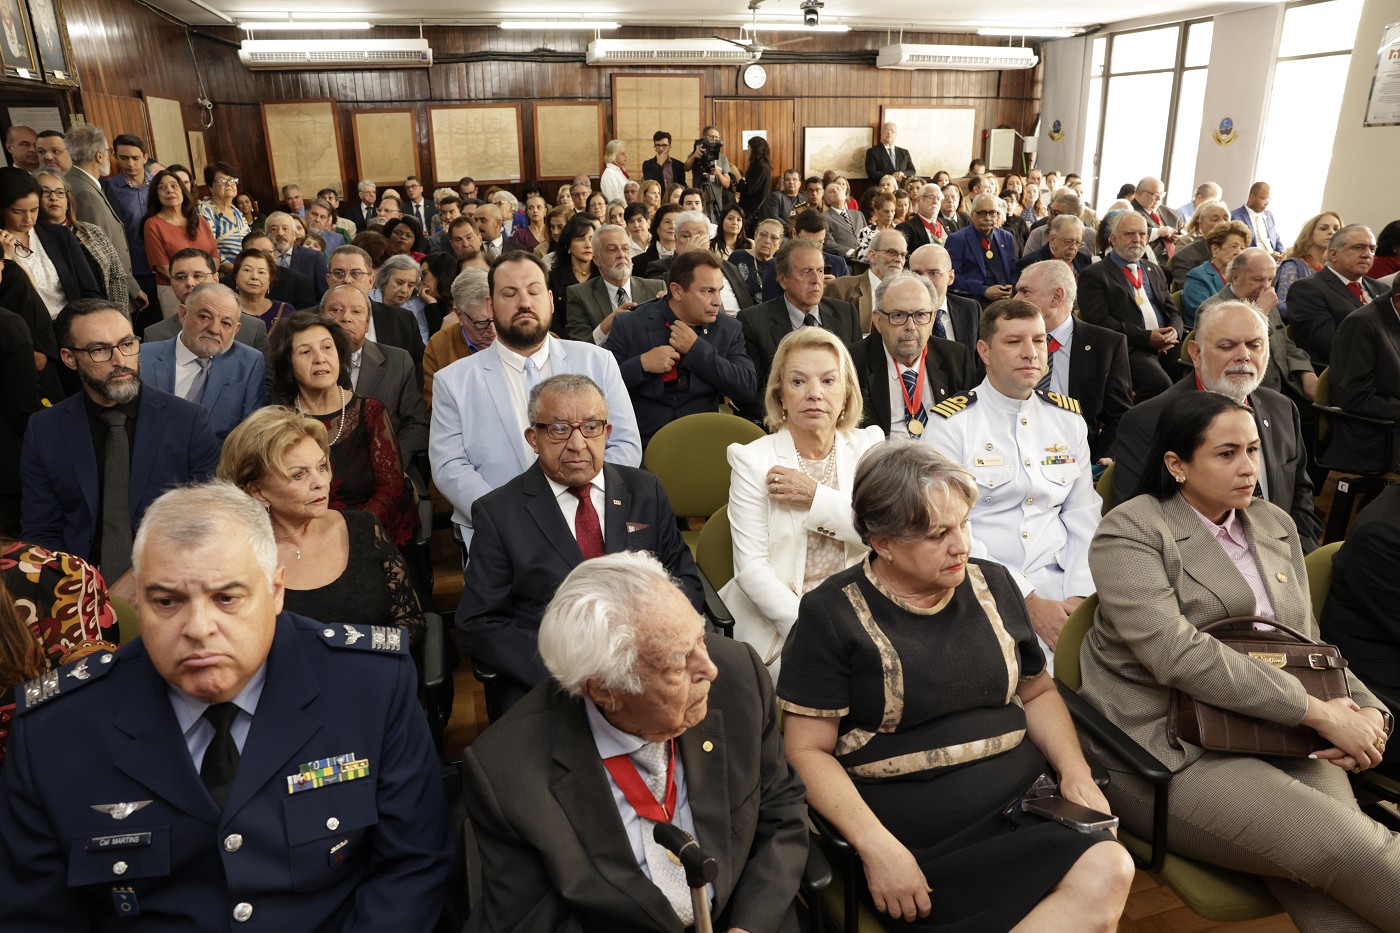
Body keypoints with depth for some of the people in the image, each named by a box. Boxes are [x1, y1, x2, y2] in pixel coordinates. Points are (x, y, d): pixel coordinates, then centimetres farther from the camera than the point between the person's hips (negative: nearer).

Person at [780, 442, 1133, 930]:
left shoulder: (992, 584, 11)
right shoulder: (832, 615, -4)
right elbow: (808, 750, -6)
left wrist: (1076, 772, 3)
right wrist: (877, 846, -18)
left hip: (1030, 808, 5)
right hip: (921, 843, -5)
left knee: (1110, 870, -27)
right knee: (1101, 875, -25)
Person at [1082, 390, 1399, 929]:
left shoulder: (1276, 526, 18)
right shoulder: (1131, 531, -5)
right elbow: (1178, 653, -18)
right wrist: (1317, 712, -15)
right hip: (1168, 751, -5)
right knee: (1343, 845, -26)